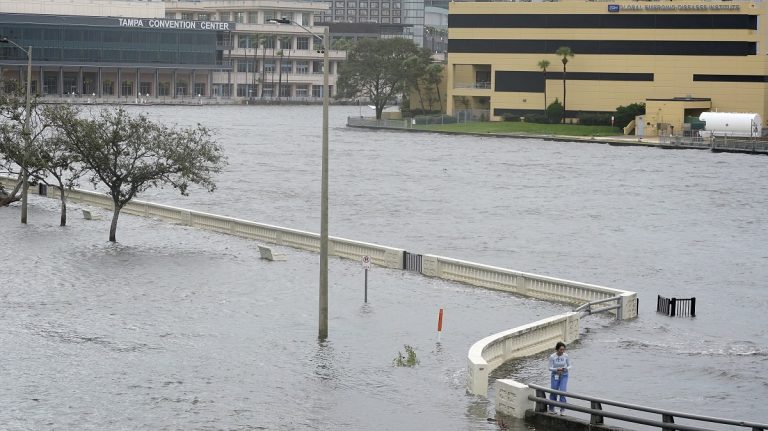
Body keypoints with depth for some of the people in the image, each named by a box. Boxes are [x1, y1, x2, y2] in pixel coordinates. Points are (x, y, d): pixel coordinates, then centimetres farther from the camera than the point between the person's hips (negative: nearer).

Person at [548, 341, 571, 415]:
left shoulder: (566, 356, -8)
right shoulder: (552, 357, -12)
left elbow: (569, 366, 1)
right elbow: (550, 368, -9)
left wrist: (566, 369, -21)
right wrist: (557, 369, -27)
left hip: (564, 376, 0)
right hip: (555, 376, 0)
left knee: (563, 392, -13)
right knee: (553, 392, 7)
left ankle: (562, 410, -7)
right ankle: (551, 409, 26)